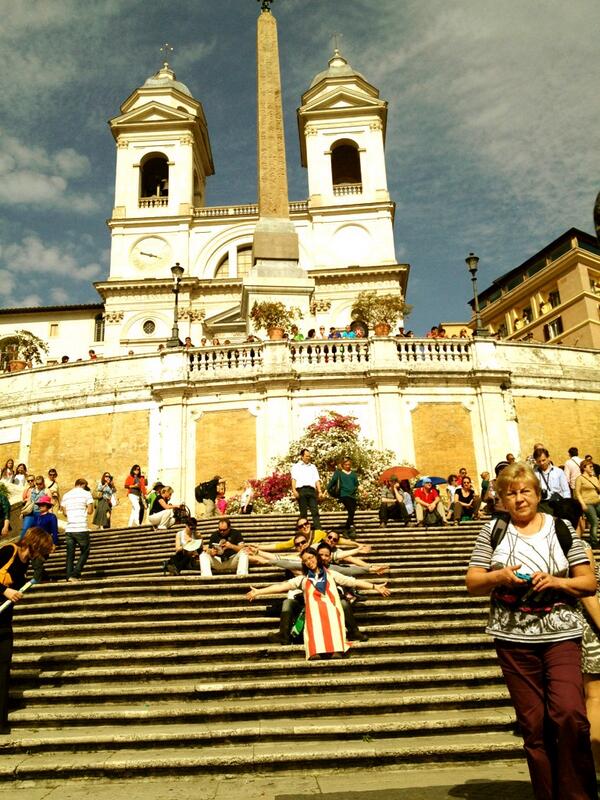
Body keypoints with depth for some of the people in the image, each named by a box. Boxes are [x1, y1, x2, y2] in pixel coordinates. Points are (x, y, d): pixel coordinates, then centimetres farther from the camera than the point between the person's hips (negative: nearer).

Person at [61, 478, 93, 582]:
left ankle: (69, 576, 8)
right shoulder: (86, 493, -2)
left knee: (70, 554, 11)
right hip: (81, 529, -5)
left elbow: (64, 512, 13)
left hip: (69, 529, 5)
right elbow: (90, 510, -5)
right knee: (85, 552, 8)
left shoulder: (65, 495, 13)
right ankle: (75, 574, -3)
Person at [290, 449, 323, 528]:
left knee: (315, 511, -9)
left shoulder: (313, 467, 26)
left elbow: (317, 480, 18)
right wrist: (294, 490, -12)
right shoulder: (296, 466, 17)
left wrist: (319, 491, 5)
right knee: (303, 512, -3)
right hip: (301, 490, -2)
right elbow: (294, 479, 4)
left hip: (311, 490, 2)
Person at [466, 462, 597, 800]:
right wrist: (498, 576, -15)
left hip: (561, 635, -1)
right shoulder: (493, 530, 4)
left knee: (570, 715, -14)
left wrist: (556, 582, -14)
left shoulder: (562, 529, 4)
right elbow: (473, 583, 4)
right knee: (533, 725, 8)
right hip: (514, 638, 1)